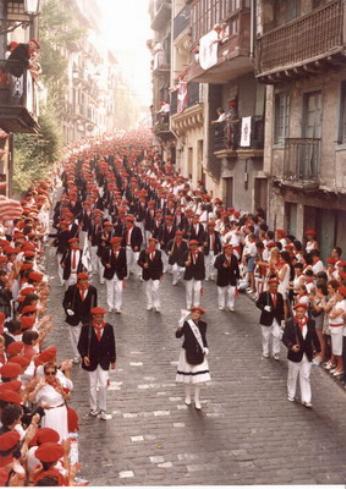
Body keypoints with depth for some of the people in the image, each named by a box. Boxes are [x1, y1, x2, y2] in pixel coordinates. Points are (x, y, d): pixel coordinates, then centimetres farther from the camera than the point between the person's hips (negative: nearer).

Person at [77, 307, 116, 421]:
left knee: (103, 385, -3)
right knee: (93, 385, 11)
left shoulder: (109, 327, -5)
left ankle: (102, 411, 8)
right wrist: (84, 356, -23)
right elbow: (81, 344, -7)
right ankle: (94, 408, 26)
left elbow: (112, 344, 2)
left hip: (104, 360, 1)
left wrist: (113, 360, 5)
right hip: (91, 360, -1)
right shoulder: (86, 328, -11)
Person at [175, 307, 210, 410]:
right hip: (188, 352, -3)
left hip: (199, 353, 3)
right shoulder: (186, 324, -13)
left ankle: (197, 400, 17)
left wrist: (205, 347, -6)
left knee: (199, 377, 3)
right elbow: (178, 335, -24)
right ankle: (187, 396, 33)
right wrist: (180, 325, -38)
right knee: (187, 375, 11)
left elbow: (203, 338, 9)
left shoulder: (203, 325, -1)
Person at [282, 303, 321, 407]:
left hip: (307, 355, 2)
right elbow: (285, 338, -11)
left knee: (305, 377, 4)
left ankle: (306, 400, 7)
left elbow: (314, 337, 7)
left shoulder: (311, 322, -2)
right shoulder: (290, 323, -11)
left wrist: (317, 349, 9)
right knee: (292, 376, 15)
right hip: (295, 354, -2)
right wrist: (291, 346, -27)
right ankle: (291, 395, 33)